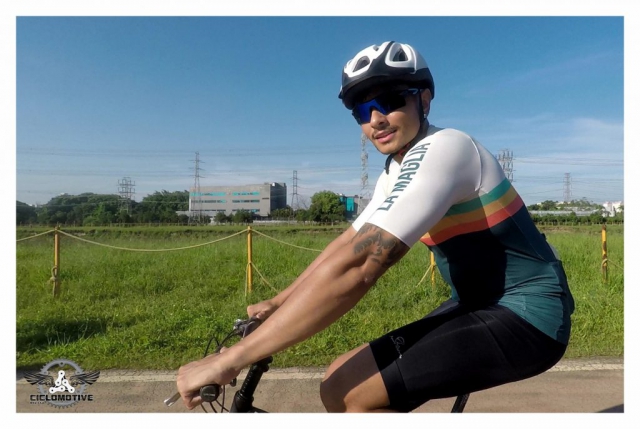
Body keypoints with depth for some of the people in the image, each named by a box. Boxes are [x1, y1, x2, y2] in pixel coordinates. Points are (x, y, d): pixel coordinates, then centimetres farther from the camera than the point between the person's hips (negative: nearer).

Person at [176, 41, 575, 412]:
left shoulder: (441, 150, -23)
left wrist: (230, 359, -30)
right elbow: (347, 243, 13)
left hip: (526, 314, -8)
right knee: (340, 383, 0)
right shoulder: (398, 172, 7)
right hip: (481, 305, 8)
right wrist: (277, 302, 11)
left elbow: (355, 266, -34)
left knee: (355, 395, -20)